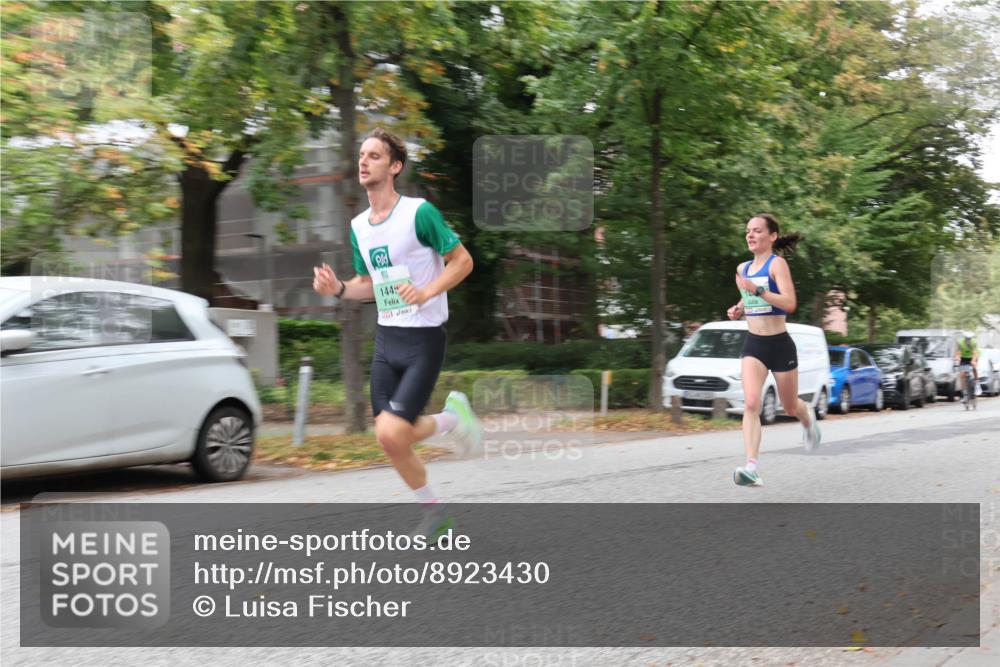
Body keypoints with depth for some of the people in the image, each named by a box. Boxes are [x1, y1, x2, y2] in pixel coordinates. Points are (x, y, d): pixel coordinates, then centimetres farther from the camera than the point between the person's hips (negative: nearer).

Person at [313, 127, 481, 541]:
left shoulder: (419, 213, -13)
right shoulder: (359, 226, 8)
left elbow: (463, 261, -9)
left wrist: (426, 293, -22)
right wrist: (337, 288, -1)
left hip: (424, 339, -6)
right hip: (386, 337, 7)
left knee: (392, 434, -17)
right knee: (389, 439, 5)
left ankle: (452, 418, 13)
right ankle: (433, 510, 27)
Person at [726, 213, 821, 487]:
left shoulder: (777, 263, -9)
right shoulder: (742, 268, 9)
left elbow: (789, 303, -21)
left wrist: (758, 290, -29)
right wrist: (739, 310, 6)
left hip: (780, 344, -4)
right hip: (753, 345, 4)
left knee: (790, 407, 14)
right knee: (751, 404, -18)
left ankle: (807, 414, 51)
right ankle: (752, 467, -25)